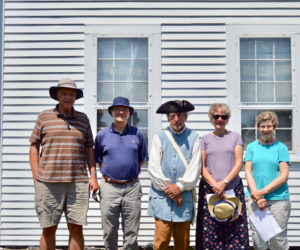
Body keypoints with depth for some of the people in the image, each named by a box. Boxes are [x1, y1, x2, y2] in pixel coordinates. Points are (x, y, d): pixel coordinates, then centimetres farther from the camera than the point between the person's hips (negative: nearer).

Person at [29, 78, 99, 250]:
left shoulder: (83, 119, 12)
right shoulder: (44, 117, 7)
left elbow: (89, 149, 14)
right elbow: (34, 147, 7)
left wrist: (93, 176, 5)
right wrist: (36, 178, -1)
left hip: (78, 183, 1)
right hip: (48, 183, -1)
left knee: (76, 228, 2)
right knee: (49, 229, 4)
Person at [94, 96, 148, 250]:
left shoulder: (138, 134, 4)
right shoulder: (102, 135, 5)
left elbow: (142, 160, 13)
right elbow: (99, 161, 14)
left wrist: (131, 172, 7)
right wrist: (107, 176, 7)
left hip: (132, 187, 0)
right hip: (109, 187, 0)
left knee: (131, 233, 6)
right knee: (109, 233, 8)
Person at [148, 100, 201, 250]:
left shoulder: (193, 137, 6)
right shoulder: (159, 137, 6)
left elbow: (195, 167, 2)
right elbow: (154, 168, 1)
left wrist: (180, 186, -8)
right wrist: (168, 188, -6)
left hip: (184, 195, 1)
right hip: (162, 196, -1)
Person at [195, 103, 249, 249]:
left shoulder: (235, 137, 10)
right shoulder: (205, 139, 11)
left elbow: (239, 164, 2)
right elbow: (202, 167, 5)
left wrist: (224, 183, -10)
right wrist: (215, 185, -10)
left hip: (233, 188, 0)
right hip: (209, 190, 0)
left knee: (235, 229, -6)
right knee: (210, 230, -5)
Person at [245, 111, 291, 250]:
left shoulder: (281, 147, 3)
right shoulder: (252, 147, 9)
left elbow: (284, 176, -3)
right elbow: (248, 172, 4)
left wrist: (263, 191, -12)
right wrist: (257, 195, -9)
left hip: (278, 198, -1)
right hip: (254, 198, 2)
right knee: (258, 238, 4)